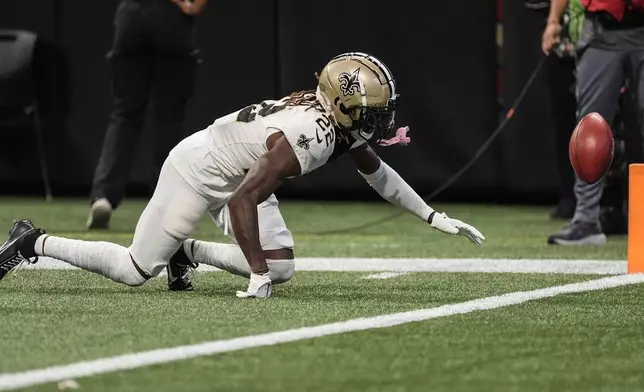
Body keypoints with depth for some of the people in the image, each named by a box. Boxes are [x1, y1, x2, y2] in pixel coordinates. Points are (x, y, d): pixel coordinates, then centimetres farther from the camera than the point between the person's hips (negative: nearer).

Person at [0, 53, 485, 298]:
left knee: (281, 267, 0)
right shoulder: (307, 139, -35)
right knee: (137, 269, -3)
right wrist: (257, 277, -31)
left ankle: (187, 251, 15)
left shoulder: (338, 118, -7)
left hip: (235, 172, 9)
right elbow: (241, 203, -35)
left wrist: (435, 217, 13)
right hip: (198, 172, -9)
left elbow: (377, 172, 12)